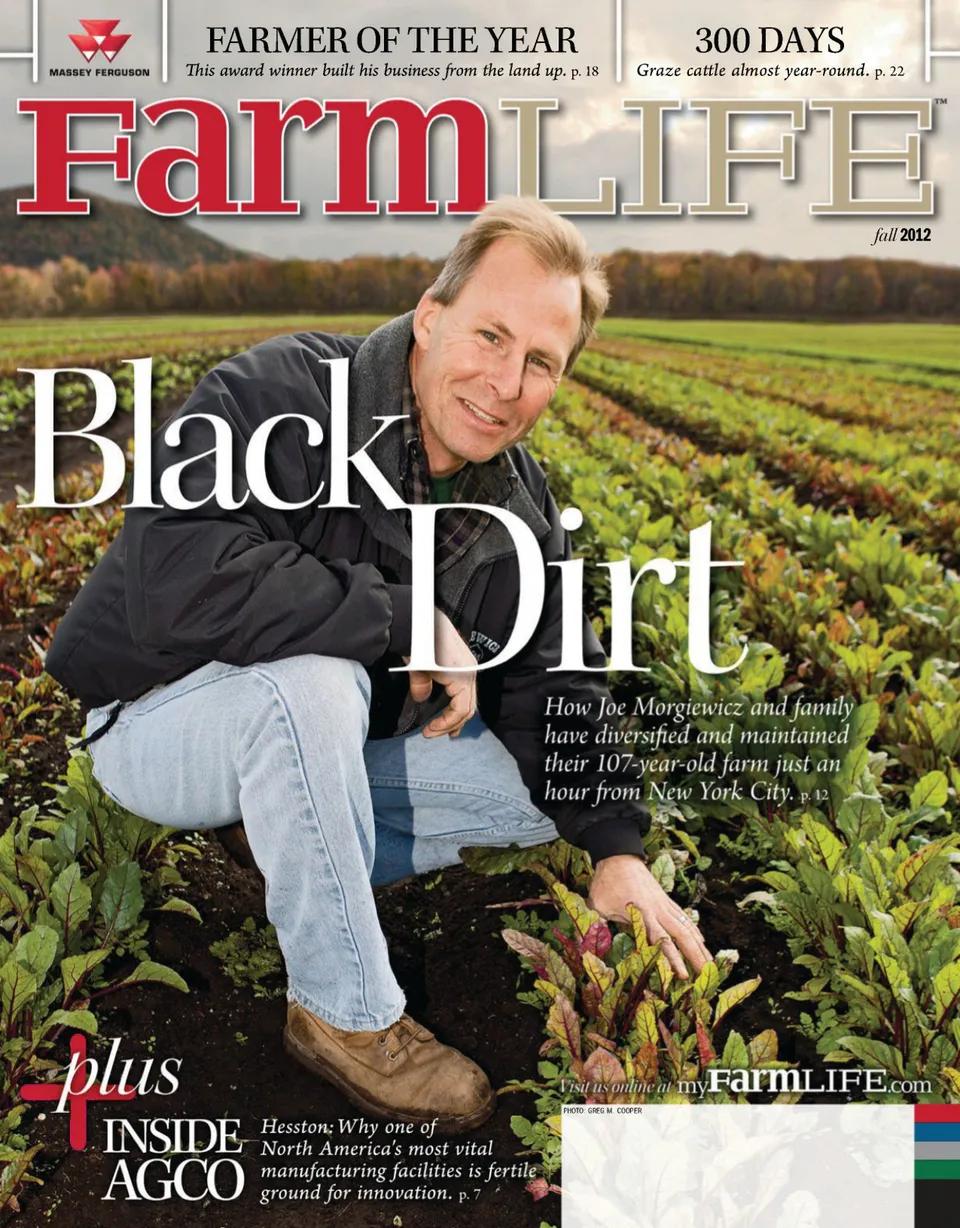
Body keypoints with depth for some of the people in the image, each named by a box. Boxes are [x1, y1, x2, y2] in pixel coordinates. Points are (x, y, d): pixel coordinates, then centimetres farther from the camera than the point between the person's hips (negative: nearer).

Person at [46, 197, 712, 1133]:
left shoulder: (522, 511, -5)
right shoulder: (270, 397, -27)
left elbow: (552, 682, -1)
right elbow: (182, 586, -42)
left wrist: (615, 845, -13)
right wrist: (409, 618, -35)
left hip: (330, 736, 6)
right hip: (160, 724, -6)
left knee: (544, 793, -2)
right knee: (310, 678, -38)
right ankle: (346, 1015, -19)